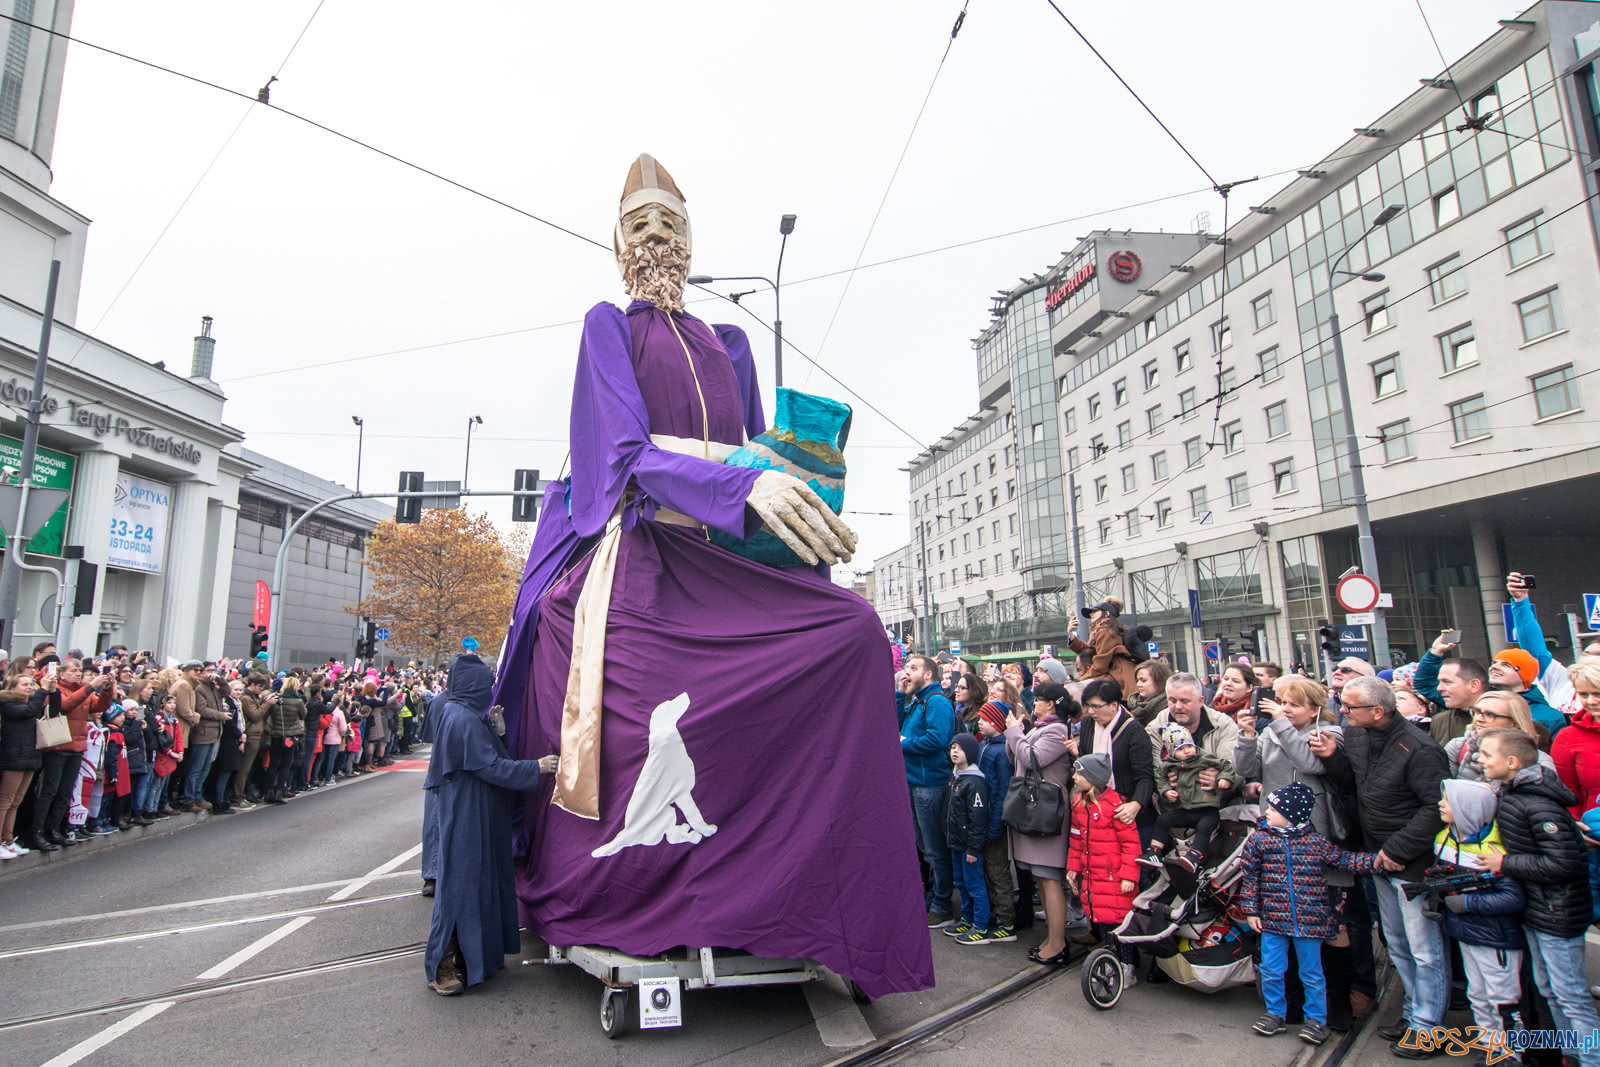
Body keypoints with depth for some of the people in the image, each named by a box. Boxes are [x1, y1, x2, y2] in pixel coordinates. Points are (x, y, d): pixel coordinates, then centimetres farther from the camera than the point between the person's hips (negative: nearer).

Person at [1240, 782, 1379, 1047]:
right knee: (1271, 971, 8)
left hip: (1310, 920, -1)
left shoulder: (1316, 841, -6)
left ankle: (1316, 1019, 29)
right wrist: (1251, 910, 1)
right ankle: (1276, 1013, 26)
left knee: (1312, 973, 12)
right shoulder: (1260, 839, -4)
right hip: (1272, 919, 1)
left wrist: (1374, 861, -17)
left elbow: (1344, 860, -2)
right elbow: (1250, 877, 1)